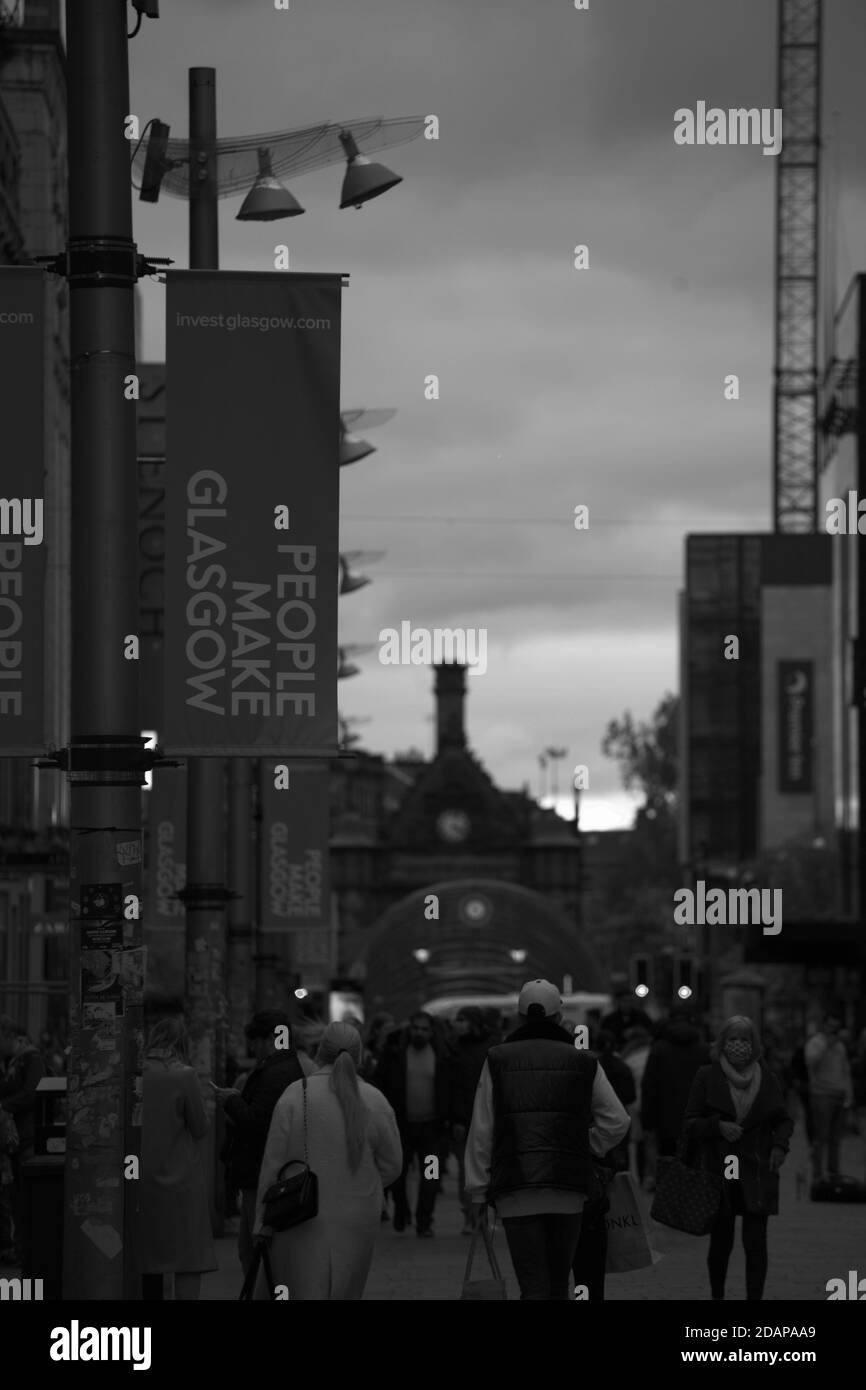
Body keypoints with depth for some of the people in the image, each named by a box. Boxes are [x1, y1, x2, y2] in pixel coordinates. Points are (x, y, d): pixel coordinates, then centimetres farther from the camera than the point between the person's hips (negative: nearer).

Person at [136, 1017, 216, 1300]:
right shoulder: (183, 1076, -12)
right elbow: (200, 1128, -6)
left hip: (143, 1180, 4)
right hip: (181, 1180, -4)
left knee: (147, 1261, 13)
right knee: (190, 1261, -1)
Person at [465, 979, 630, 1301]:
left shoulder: (498, 1060, 5)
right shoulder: (582, 1061, 7)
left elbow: (481, 1132, 4)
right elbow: (617, 1121, 2)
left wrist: (477, 1190, 8)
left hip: (515, 1189, -1)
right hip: (568, 1187, 1)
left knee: (534, 1287, -4)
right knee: (558, 1282, 15)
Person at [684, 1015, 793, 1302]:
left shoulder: (766, 1079, 5)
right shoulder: (707, 1077, 0)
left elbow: (783, 1120, 14)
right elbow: (691, 1122, 0)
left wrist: (780, 1144, -5)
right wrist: (718, 1127, -18)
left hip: (757, 1173, 1)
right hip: (718, 1170, -1)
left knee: (756, 1241, -6)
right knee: (721, 1241, 7)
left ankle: (755, 1297, -1)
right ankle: (717, 1295, 27)